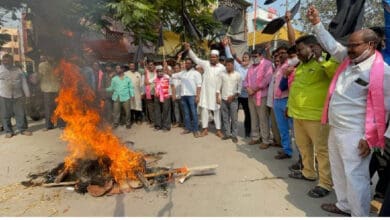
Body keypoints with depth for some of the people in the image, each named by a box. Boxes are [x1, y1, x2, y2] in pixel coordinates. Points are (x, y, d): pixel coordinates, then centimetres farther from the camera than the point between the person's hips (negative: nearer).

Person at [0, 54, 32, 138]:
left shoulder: (18, 70, 9)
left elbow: (24, 83, 10)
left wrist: (27, 94, 5)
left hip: (18, 96, 1)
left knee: (20, 113, 4)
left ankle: (23, 129, 16)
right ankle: (8, 131, 16)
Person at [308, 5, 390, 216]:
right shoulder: (348, 60, 6)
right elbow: (332, 45, 19)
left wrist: (371, 138, -13)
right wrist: (316, 23, 13)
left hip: (355, 134, -8)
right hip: (335, 129, 8)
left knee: (355, 177, 2)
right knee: (339, 171, 21)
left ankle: (359, 216, 19)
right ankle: (344, 205, 40)